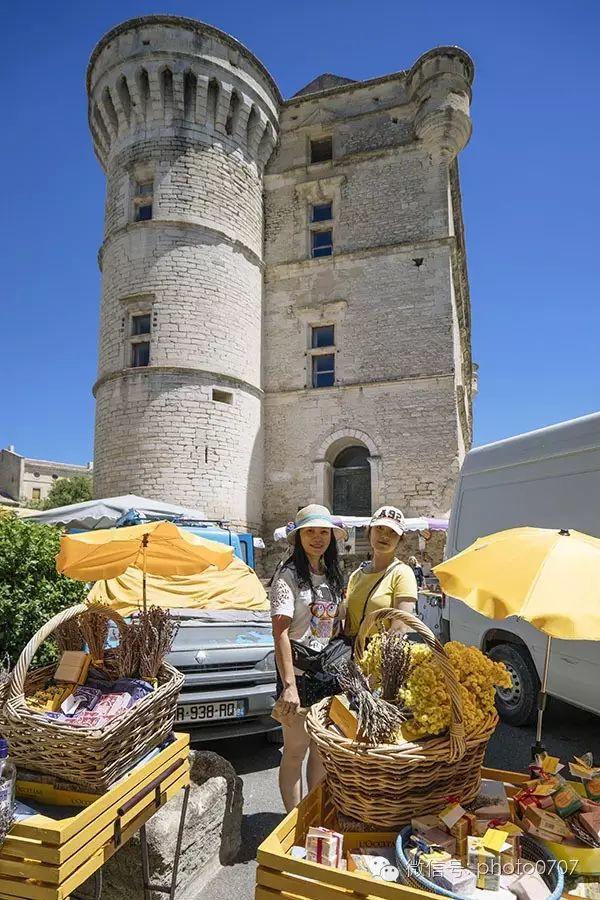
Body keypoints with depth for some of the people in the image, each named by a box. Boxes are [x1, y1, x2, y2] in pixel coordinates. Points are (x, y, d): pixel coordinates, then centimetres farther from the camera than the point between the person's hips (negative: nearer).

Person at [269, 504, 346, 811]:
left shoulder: (333, 577, 9)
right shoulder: (288, 576, -13)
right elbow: (280, 634, -18)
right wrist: (289, 686, -24)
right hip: (298, 671, -6)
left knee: (321, 749, 18)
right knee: (296, 751, 6)